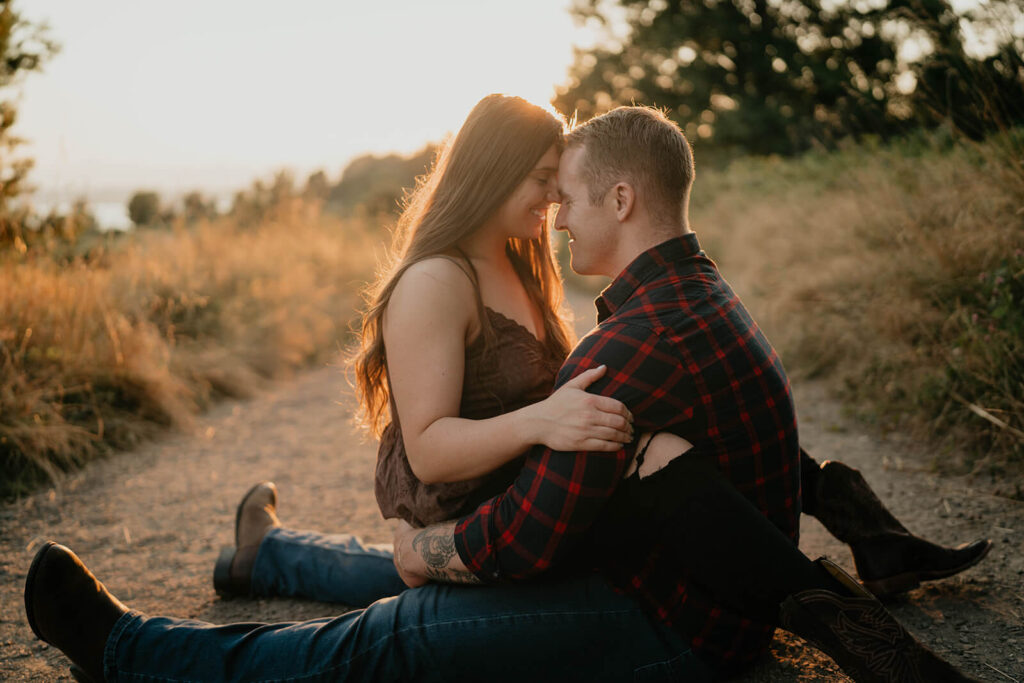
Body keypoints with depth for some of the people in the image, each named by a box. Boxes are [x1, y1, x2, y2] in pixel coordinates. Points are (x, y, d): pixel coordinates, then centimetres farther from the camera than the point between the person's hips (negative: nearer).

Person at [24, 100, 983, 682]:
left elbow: (525, 539, -26)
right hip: (686, 583, 10)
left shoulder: (640, 341, -27)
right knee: (435, 572, 19)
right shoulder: (697, 295, 10)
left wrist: (426, 550, -6)